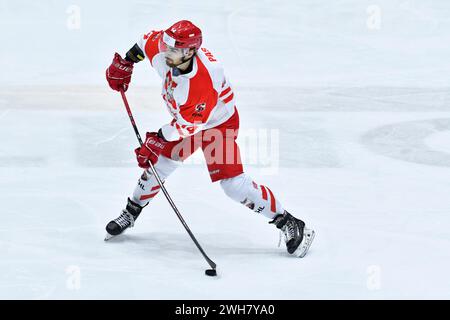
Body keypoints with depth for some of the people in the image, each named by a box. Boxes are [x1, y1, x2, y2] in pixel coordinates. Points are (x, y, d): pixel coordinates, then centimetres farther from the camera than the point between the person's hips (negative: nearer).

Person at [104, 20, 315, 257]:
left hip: (218, 124, -7)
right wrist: (125, 63, 4)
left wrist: (158, 139, -25)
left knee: (233, 183, -15)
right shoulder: (163, 53, -21)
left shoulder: (205, 80, -41)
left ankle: (289, 224, -6)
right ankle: (131, 213, 27)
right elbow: (148, 40, 4)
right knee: (158, 163, 4)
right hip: (185, 118, 7)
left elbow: (189, 123, -31)